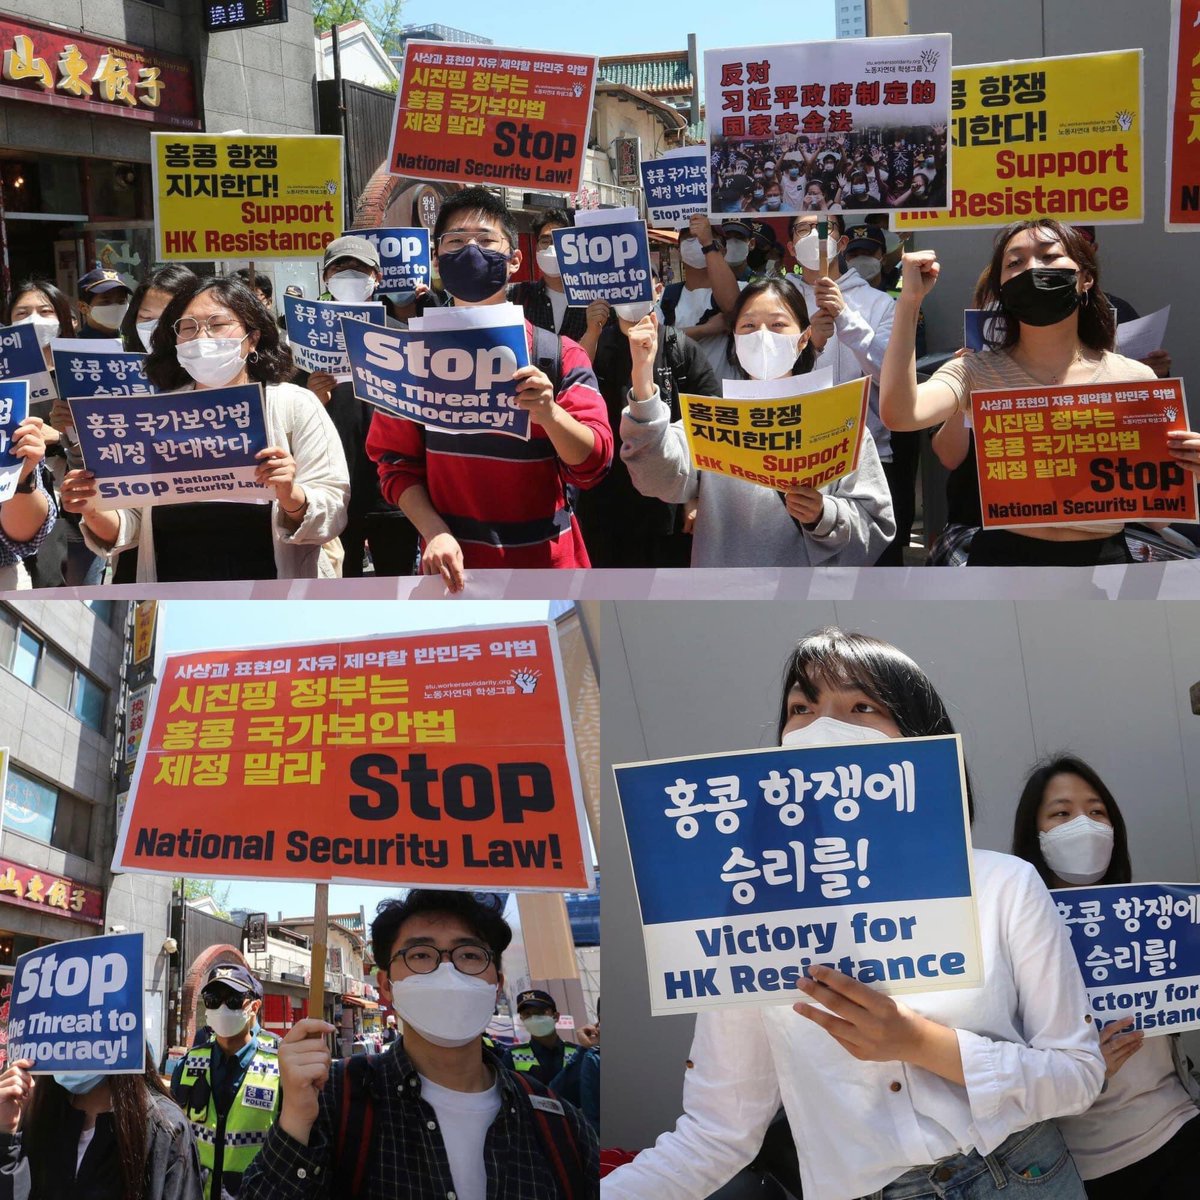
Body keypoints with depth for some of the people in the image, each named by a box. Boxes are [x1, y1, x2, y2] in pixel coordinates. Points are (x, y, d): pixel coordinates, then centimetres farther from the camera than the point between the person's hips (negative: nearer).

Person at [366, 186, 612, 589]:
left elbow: (592, 464, -9)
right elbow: (397, 464, 1)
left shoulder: (558, 355, -2)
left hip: (546, 559, 0)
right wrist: (435, 532, -14)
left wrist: (548, 412, -28)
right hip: (453, 564, 1)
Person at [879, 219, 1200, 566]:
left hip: (1102, 558, 1)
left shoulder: (1134, 379, 2)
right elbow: (899, 414, -21)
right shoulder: (977, 372, 0)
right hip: (1002, 556, 0)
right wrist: (910, 299, -16)